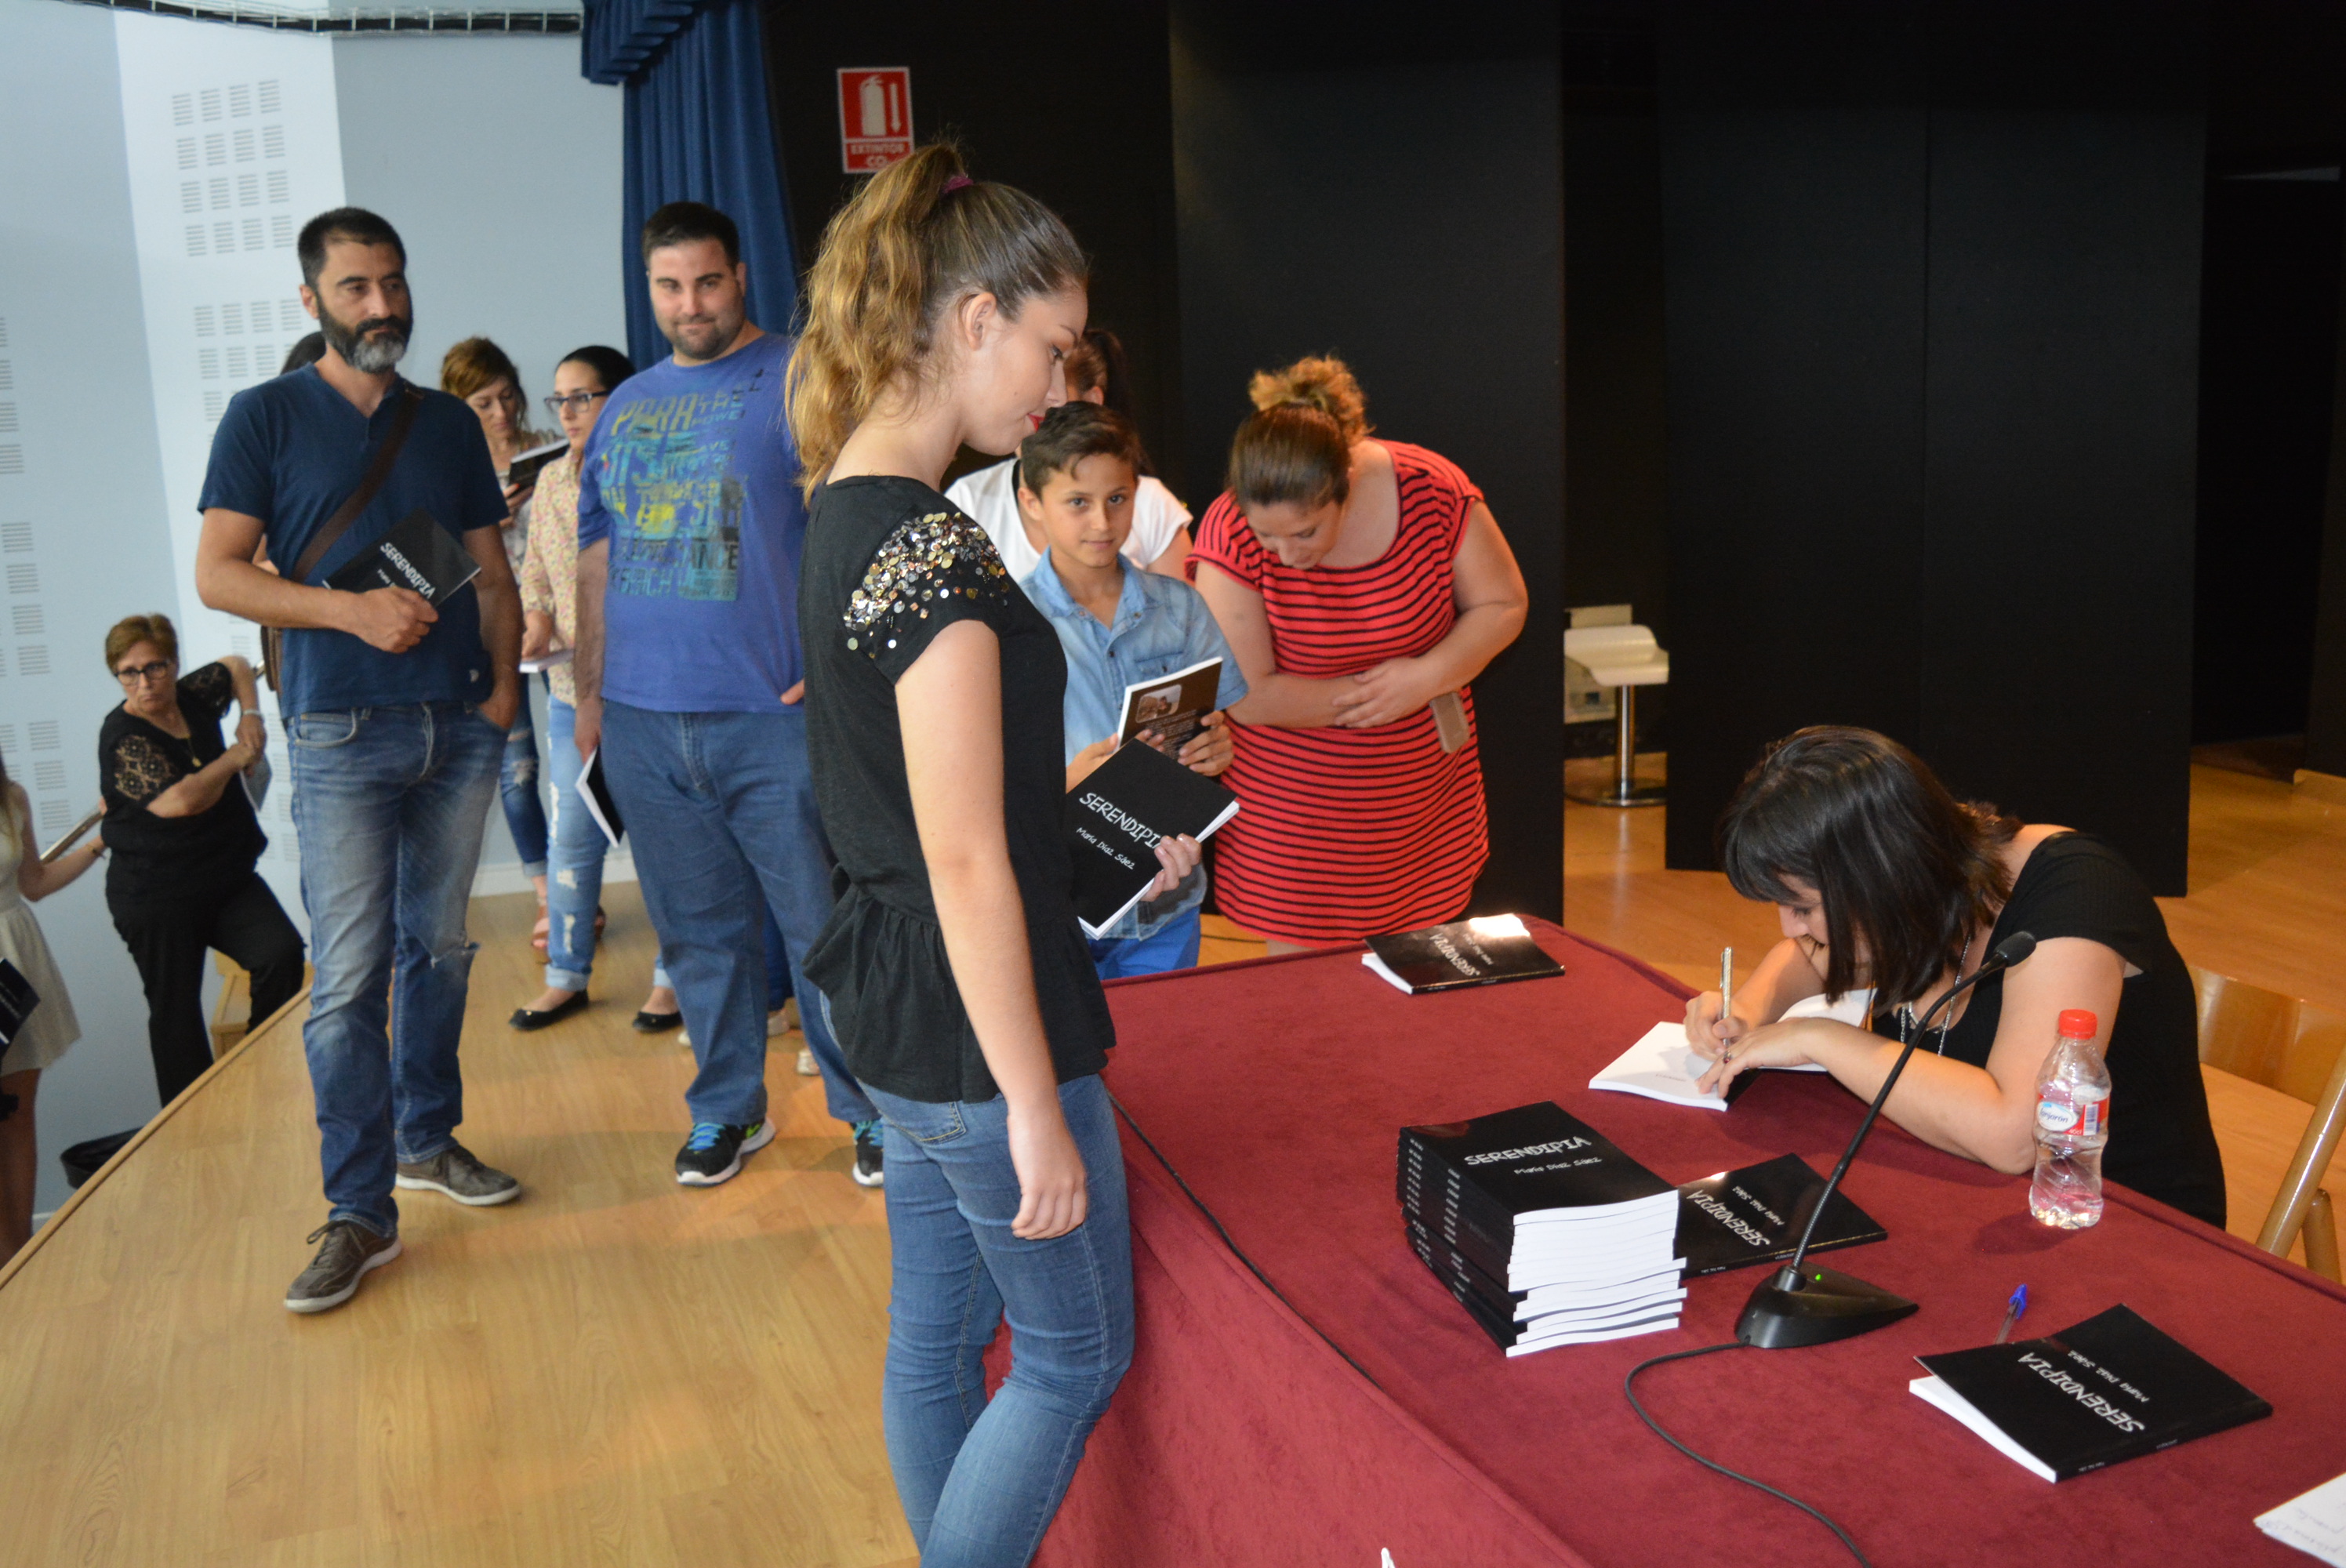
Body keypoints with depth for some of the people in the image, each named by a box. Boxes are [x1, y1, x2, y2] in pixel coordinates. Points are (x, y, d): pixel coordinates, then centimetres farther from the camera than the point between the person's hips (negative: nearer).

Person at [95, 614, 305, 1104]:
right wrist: (237, 756, -11)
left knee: (281, 954, -19)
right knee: (176, 1013, 2)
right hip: (157, 900, -5)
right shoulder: (123, 737, -13)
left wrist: (250, 715, 7)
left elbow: (236, 667, 26)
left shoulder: (193, 696, 4)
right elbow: (183, 800, -27)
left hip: (229, 879, 5)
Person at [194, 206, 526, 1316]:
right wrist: (352, 610, -17)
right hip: (341, 733, -4)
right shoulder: (266, 416, 2)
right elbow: (217, 573, -4)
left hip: (460, 727, 4)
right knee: (348, 976, -5)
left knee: (440, 948, 12)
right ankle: (360, 1212, 3)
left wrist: (503, 684, 2)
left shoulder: (451, 424, 13)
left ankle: (428, 1139, 28)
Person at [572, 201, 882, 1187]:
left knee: (822, 923, 1)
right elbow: (598, 561, 20)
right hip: (643, 721, 5)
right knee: (698, 929, 13)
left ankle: (871, 1108, 15)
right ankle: (726, 1109, 27)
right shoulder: (623, 409, 16)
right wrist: (589, 694, 15)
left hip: (770, 713, -5)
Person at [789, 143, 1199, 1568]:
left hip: (895, 1007, 9)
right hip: (973, 1028, -9)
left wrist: (1104, 826, 17)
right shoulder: (933, 550, -23)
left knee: (937, 1332, 21)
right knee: (1078, 1353, 9)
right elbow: (964, 864, -24)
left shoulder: (845, 514, 7)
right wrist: (1036, 1107, -19)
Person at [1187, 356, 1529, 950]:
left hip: (1425, 800, 2)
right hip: (1290, 812, -2)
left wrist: (1428, 677, -18)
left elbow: (1503, 605, -1)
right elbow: (1246, 695, -19)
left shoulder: (1432, 490, -14)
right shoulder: (1230, 533, -19)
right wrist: (1375, 694, -15)